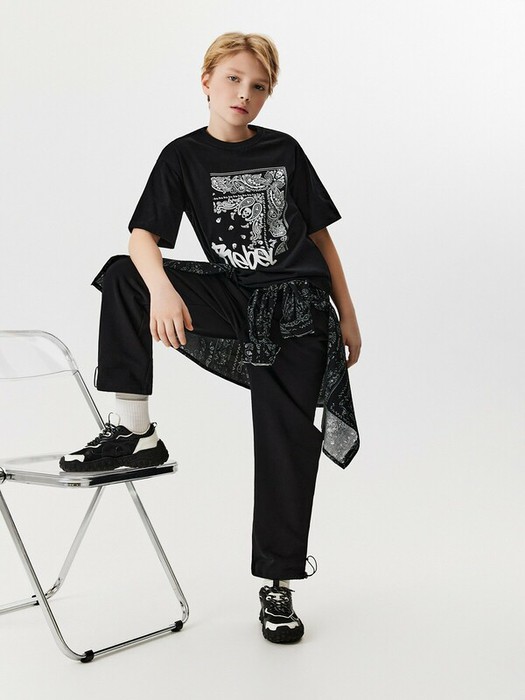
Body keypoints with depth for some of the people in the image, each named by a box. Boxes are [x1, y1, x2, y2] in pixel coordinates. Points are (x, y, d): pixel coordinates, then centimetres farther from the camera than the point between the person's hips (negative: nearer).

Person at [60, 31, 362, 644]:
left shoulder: (285, 151, 6)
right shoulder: (184, 157, 2)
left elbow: (320, 234, 12)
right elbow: (142, 236, -12)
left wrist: (348, 316, 9)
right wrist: (161, 289, -34)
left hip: (298, 310, 0)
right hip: (231, 299, 0)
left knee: (286, 439, -5)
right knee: (122, 277, -19)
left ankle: (278, 584, 9)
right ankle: (133, 431, -17)